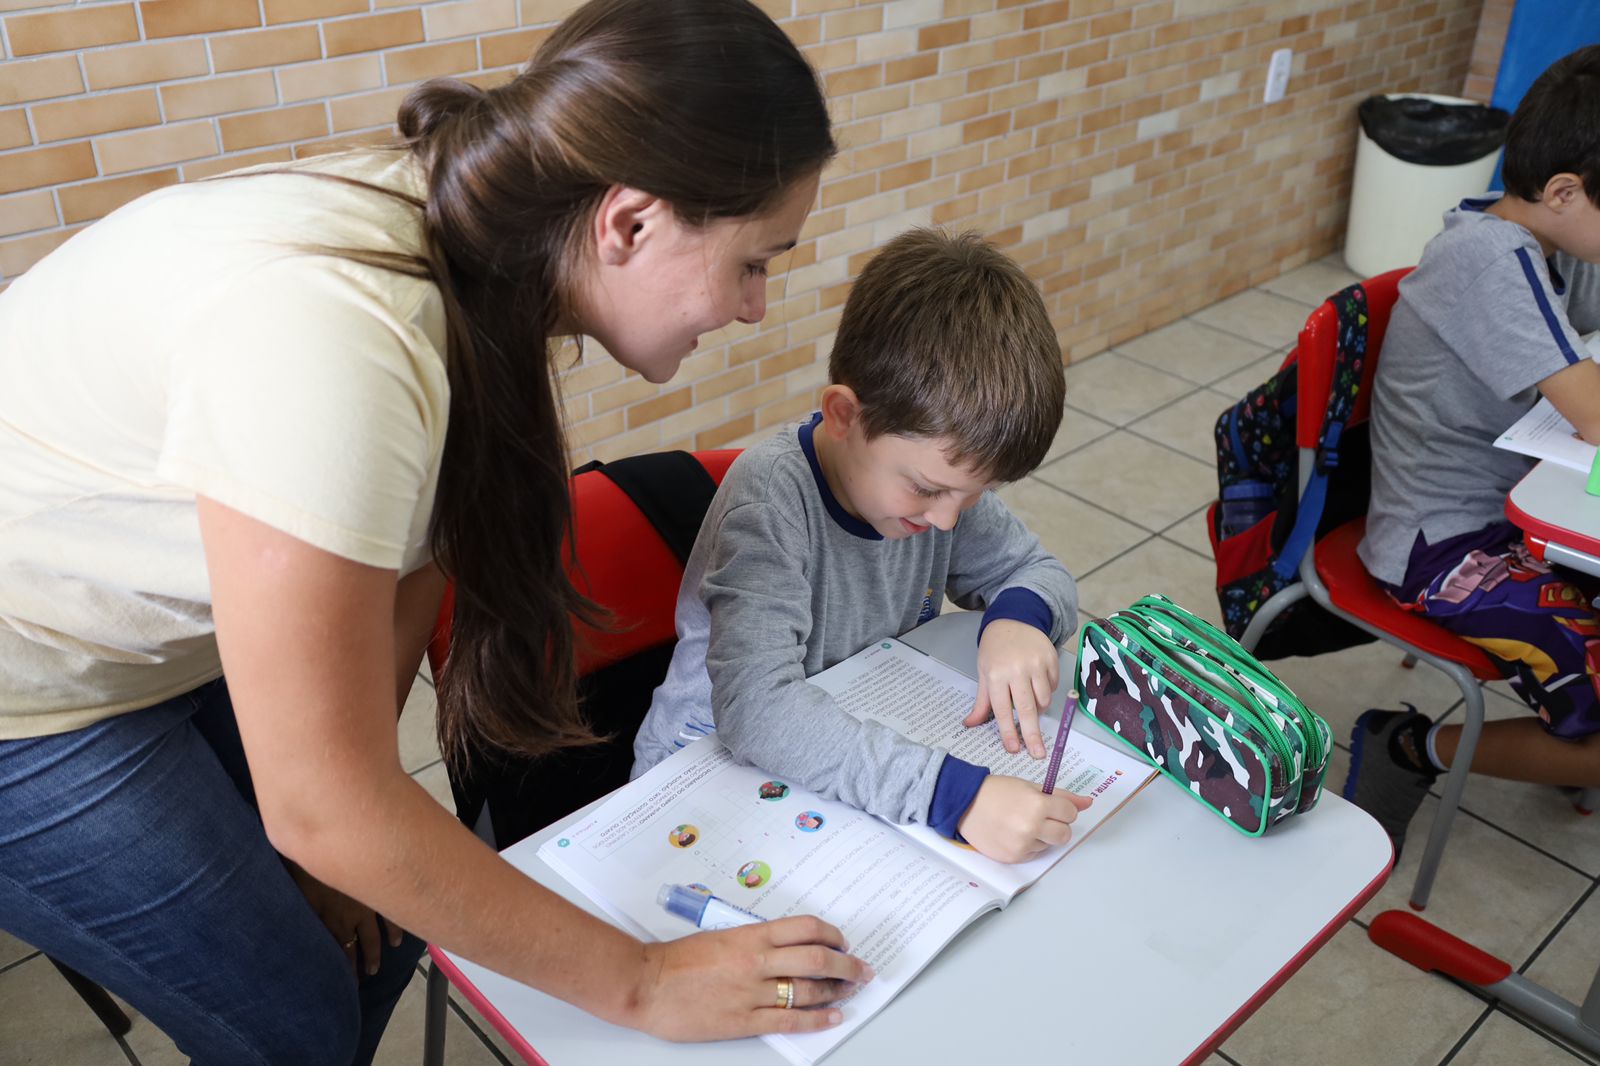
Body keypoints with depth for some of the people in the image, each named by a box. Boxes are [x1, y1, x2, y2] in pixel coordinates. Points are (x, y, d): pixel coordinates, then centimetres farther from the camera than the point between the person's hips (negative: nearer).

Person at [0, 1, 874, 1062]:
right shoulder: (331, 333, -39)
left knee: (377, 929, 11)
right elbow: (327, 807, -33)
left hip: (167, 637, 7)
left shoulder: (476, 242, -14)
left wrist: (348, 828, 1)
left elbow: (411, 553, -3)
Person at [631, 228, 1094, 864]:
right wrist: (954, 792, -44)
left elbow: (1039, 572, 6)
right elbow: (754, 707, -36)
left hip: (871, 756, 6)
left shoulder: (938, 462, -8)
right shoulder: (771, 492, -26)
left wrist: (1019, 616, -17)